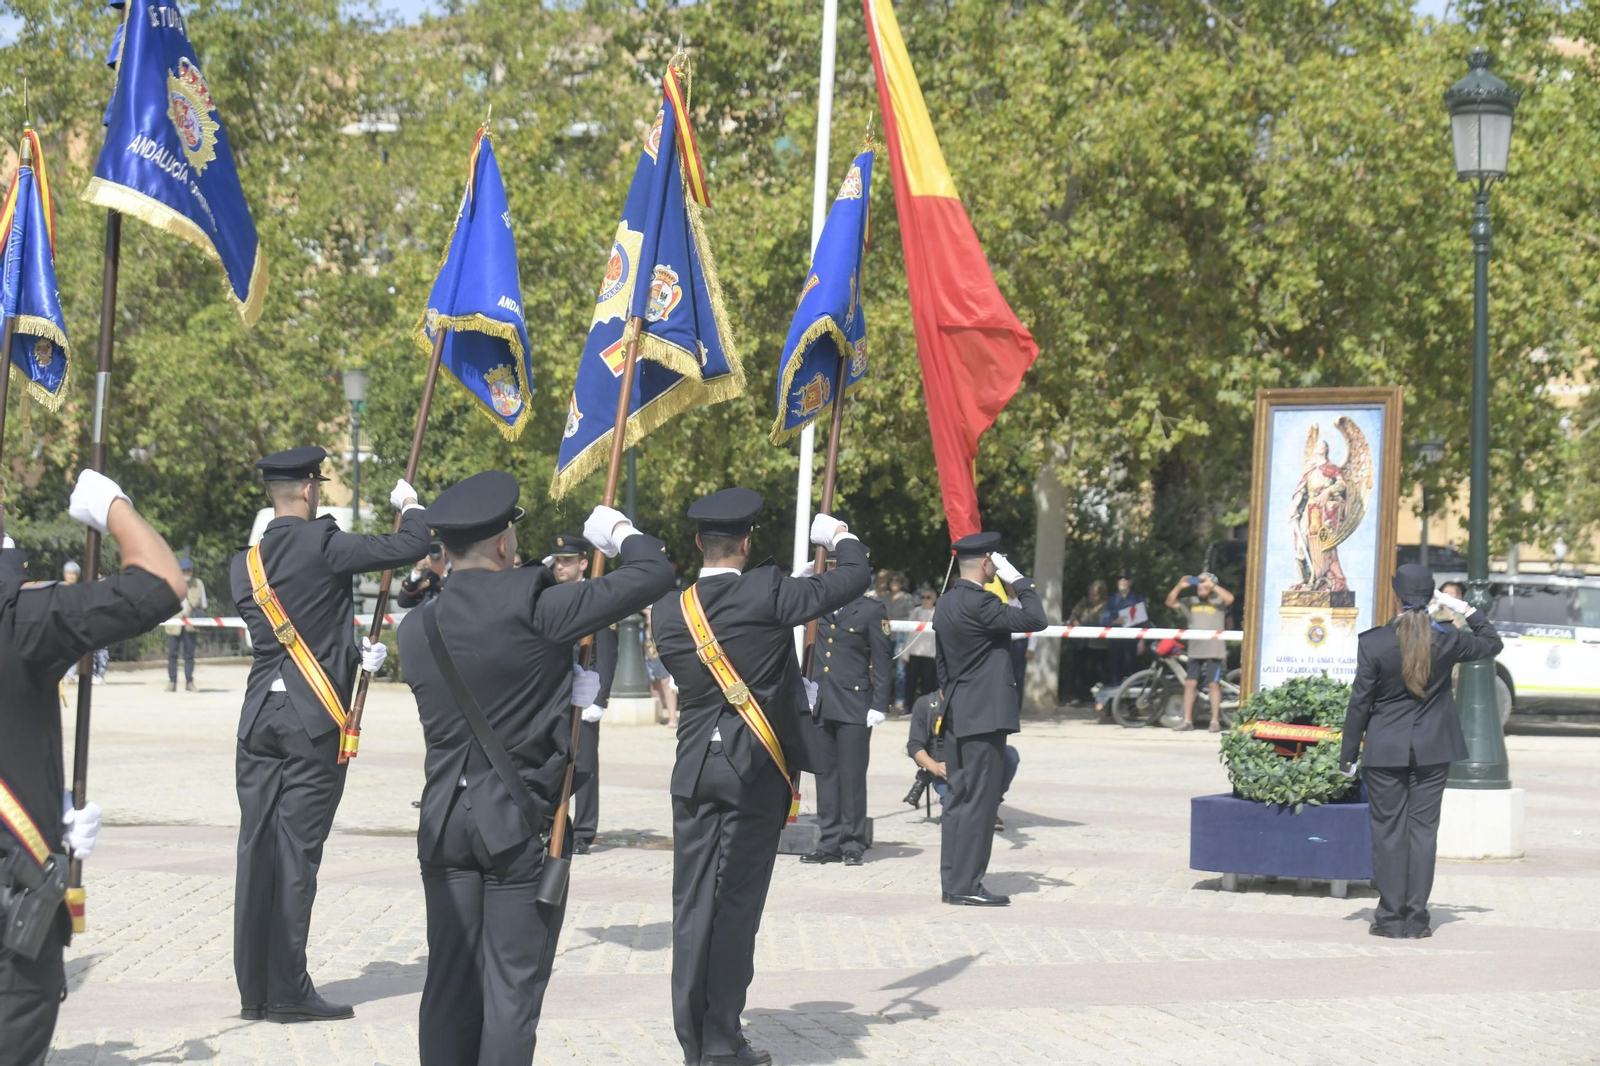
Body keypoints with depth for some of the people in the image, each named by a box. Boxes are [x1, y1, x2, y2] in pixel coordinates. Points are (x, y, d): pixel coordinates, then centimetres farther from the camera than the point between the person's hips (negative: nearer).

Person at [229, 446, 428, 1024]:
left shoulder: (246, 563, 10)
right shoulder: (322, 543, -10)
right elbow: (410, 546, -9)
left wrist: (353, 655, 22)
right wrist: (410, 505, 11)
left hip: (259, 716, 6)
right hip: (314, 718, -6)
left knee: (257, 850, 7)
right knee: (297, 851, -4)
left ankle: (254, 990, 10)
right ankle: (289, 992, -2)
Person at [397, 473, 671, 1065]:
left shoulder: (416, 628, 4)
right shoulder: (532, 606, -15)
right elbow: (652, 574, -13)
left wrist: (562, 689, 13)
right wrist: (620, 534, 6)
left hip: (445, 821, 5)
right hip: (521, 822, -5)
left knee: (449, 981, 11)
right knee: (513, 985, 1)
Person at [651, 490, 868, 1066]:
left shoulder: (669, 610, 2)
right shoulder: (766, 593, -12)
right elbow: (854, 578, -10)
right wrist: (840, 536, 13)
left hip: (693, 769, 4)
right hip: (756, 770, -4)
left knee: (692, 903, 7)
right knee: (737, 904, 1)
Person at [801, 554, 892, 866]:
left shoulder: (872, 611, -3)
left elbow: (882, 662, -4)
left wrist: (878, 706, -9)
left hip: (854, 706, -5)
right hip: (821, 705, 5)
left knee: (852, 776, -1)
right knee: (825, 775, 8)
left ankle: (853, 845, 7)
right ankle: (829, 843, 14)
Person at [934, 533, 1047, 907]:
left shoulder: (948, 602, 12)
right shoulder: (977, 602, -17)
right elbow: (1036, 620, -19)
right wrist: (1018, 579, -11)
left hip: (957, 717, 10)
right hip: (985, 716, -10)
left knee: (959, 798, 11)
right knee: (979, 799, -6)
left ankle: (952, 881, 14)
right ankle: (966, 885, -5)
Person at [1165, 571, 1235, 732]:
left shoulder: (1218, 601, 1)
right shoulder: (1191, 602, 13)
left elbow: (1230, 598, -20)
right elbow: (1170, 602, 11)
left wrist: (1212, 585, -20)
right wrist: (1180, 586, -3)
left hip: (1214, 651, -4)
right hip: (1195, 651, 4)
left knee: (1213, 684, -4)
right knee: (1190, 683, 1)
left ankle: (1215, 721, 1)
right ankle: (1187, 721, 6)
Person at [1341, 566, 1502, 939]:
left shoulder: (1373, 643, -11)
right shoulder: (1446, 640, -6)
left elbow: (1360, 702, -6)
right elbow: (1491, 643, 15)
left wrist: (1349, 754, 2)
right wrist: (1465, 610, 16)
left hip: (1385, 751, -2)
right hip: (1433, 749, 2)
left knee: (1388, 830, 5)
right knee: (1423, 829, 6)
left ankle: (1390, 916, 5)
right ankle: (1416, 918, 6)